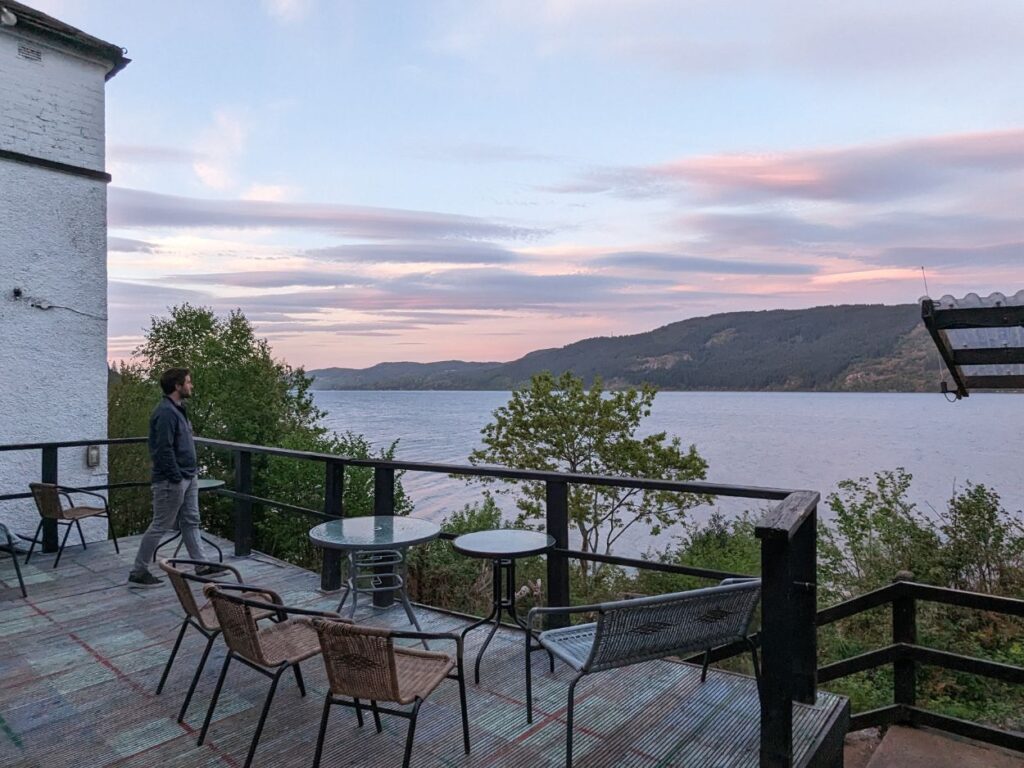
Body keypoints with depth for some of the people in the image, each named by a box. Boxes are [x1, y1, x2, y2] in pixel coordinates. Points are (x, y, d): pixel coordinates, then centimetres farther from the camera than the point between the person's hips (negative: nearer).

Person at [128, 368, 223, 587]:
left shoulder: (178, 409, 12)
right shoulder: (165, 412, -20)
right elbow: (164, 450, -24)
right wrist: (176, 478, -20)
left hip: (188, 477, 10)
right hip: (172, 481, -10)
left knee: (191, 522, 14)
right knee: (160, 527, 1)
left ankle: (201, 565, 22)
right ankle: (138, 573, 13)